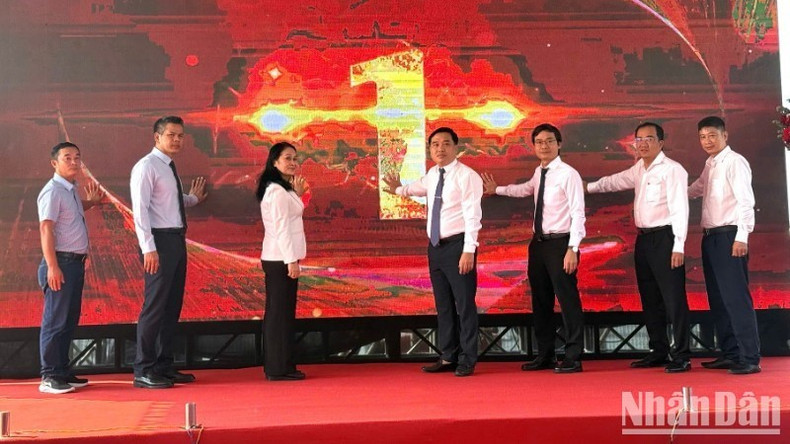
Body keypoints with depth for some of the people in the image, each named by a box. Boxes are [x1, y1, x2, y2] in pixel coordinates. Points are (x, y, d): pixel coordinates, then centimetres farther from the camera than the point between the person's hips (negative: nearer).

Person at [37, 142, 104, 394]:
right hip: (61, 263, -9)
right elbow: (46, 229, -19)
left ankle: (62, 372, 22)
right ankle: (49, 378, 0)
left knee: (70, 321, 13)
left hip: (76, 263, 9)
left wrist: (91, 202, 23)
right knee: (56, 321, -6)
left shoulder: (71, 191, 15)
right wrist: (53, 267, -24)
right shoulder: (53, 191, -12)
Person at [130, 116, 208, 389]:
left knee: (172, 306, 12)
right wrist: (149, 248, -22)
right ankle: (143, 372, 2)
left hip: (177, 240, 9)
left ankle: (164, 367, 21)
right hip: (160, 241, -9)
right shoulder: (146, 167, -9)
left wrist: (193, 199, 35)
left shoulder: (169, 168, 17)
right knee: (155, 306, -7)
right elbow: (140, 209, -16)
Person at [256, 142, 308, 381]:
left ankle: (275, 366, 19)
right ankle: (280, 368, 0)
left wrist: (297, 194, 9)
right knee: (281, 312, -5)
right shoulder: (278, 191, -14)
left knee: (277, 311, 12)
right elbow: (281, 228, -19)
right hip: (281, 258, -10)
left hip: (276, 258, 10)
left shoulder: (280, 189, 16)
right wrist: (292, 260, -20)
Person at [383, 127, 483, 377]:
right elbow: (419, 187, 37)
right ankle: (448, 357, 25)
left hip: (457, 245, -7)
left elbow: (472, 215, -17)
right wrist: (399, 190, 23)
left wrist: (469, 250, -22)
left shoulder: (466, 176, -12)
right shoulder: (432, 175, 11)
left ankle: (467, 360, 11)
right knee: (443, 305, 14)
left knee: (464, 304, -1)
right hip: (435, 246, 8)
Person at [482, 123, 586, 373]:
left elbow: (578, 214, -16)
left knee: (568, 301, -3)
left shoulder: (568, 174, -12)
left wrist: (572, 249, -21)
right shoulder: (539, 173, 11)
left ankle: (573, 358, 7)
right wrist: (496, 190, 35)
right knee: (541, 303, 13)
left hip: (560, 243, -8)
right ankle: (545, 356, 25)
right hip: (538, 243, 8)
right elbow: (526, 189, 34)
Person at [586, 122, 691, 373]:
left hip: (665, 238, -8)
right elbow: (614, 182, 33)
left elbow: (680, 209, -16)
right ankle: (658, 352, 23)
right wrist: (588, 187, 39)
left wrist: (678, 246, -21)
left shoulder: (672, 169, -11)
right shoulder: (638, 170, 14)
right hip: (644, 239, 9)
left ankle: (681, 356, 2)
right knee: (650, 299, 13)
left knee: (673, 298, -6)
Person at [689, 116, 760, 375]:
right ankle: (730, 354, 20)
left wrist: (741, 237, -23)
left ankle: (750, 358, -6)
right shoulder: (710, 165, 16)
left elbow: (745, 201, -17)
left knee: (736, 298, -10)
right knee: (718, 299, 11)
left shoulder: (734, 162, -9)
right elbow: (695, 190, 34)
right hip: (710, 237, 9)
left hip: (729, 236, -9)